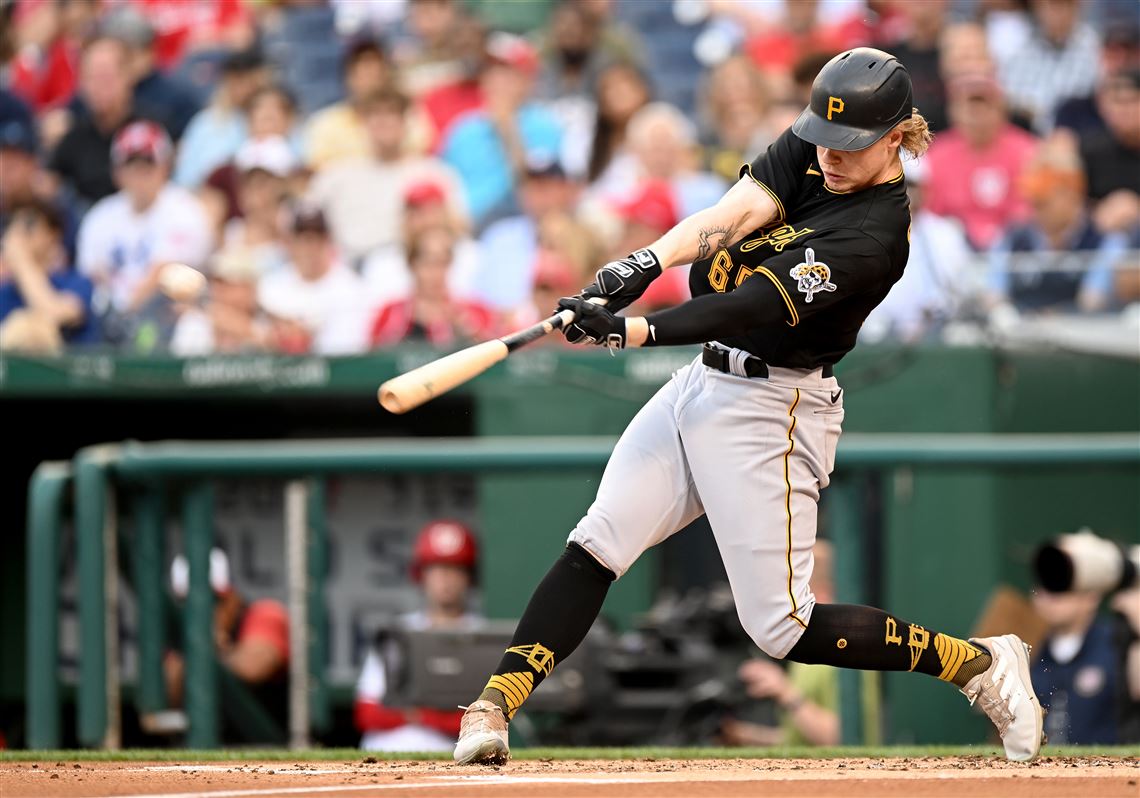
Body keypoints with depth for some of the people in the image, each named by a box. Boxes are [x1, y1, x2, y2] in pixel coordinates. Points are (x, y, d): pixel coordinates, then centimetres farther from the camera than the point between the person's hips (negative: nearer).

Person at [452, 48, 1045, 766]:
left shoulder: (874, 234, -22)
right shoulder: (810, 152, 2)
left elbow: (756, 307, -32)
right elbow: (734, 215, -12)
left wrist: (631, 331, -43)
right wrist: (645, 264, -31)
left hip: (768, 415, -8)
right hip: (705, 384, 8)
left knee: (784, 630, -6)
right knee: (594, 547, -5)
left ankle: (984, 665, 7)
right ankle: (494, 708, -8)